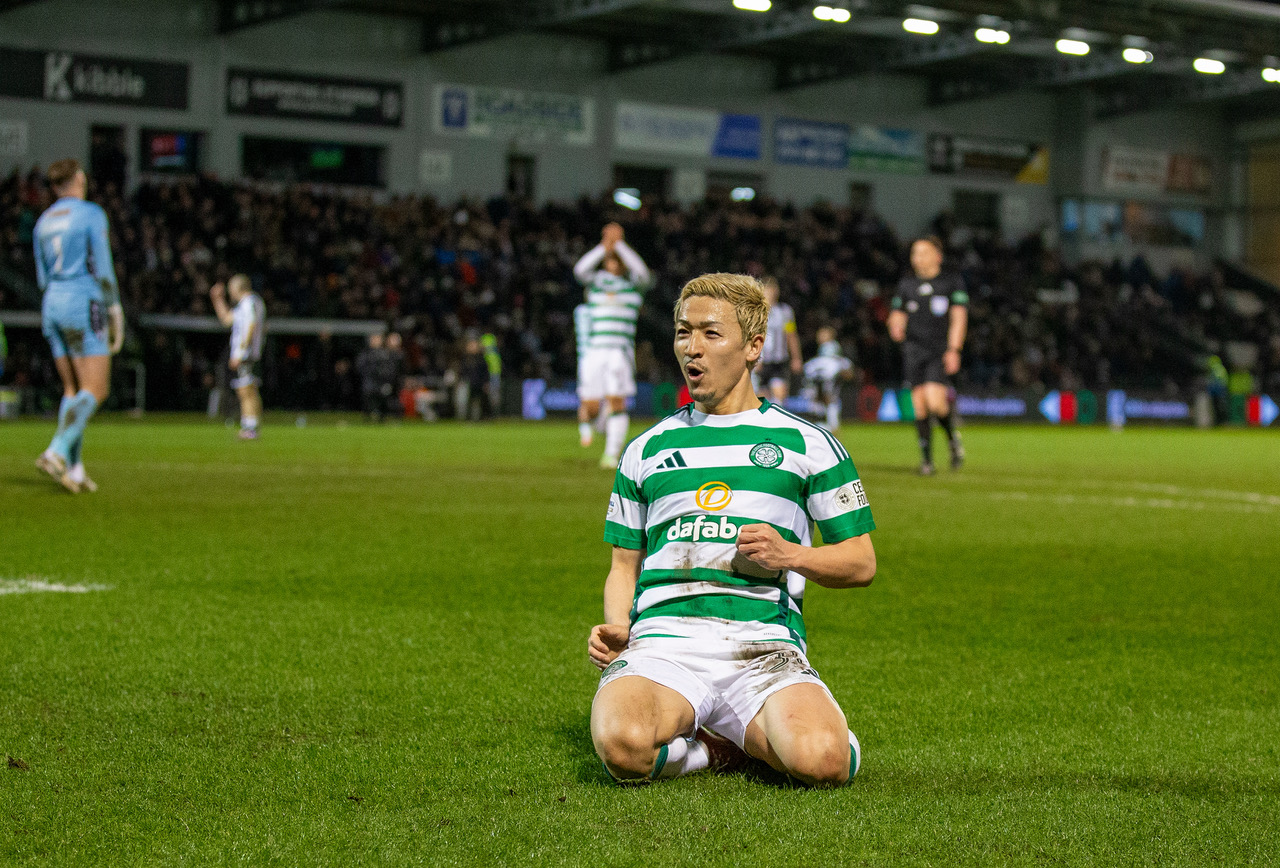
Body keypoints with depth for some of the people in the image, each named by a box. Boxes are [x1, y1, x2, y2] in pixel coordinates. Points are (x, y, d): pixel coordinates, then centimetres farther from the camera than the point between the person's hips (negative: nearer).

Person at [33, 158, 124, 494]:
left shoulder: (44, 221, 13)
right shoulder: (91, 214, -6)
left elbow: (43, 277, 16)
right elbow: (102, 267, -11)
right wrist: (115, 314, -6)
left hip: (52, 305, 7)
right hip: (83, 305, -7)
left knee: (73, 390, 10)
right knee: (96, 390, -6)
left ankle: (74, 468, 2)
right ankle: (56, 452, -23)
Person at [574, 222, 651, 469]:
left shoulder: (633, 284, 11)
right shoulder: (595, 281, 13)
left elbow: (641, 270, -10)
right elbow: (580, 269, -7)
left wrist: (619, 244, -12)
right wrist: (605, 246, -16)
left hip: (621, 350, -1)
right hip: (594, 348, 1)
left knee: (616, 401, -12)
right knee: (591, 405, -2)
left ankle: (612, 454, -7)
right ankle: (586, 420, 34)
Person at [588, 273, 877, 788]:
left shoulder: (806, 444, 13)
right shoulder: (646, 450, 21)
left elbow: (861, 562, 13)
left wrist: (791, 555, -7)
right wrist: (617, 626, 2)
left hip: (765, 644, -1)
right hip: (663, 638, 1)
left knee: (821, 762, -32)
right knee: (622, 747, -34)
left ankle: (757, 736, 4)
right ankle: (717, 747, 0)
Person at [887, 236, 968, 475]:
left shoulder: (952, 283, 4)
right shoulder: (906, 285, 14)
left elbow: (958, 318, -1)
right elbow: (897, 315, 20)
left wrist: (953, 350, -11)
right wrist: (896, 328, -5)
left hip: (940, 351, -4)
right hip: (914, 350, 4)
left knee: (934, 401, -20)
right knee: (919, 406, -3)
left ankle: (953, 436, 9)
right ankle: (926, 459, 6)